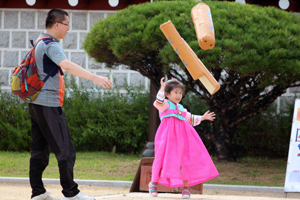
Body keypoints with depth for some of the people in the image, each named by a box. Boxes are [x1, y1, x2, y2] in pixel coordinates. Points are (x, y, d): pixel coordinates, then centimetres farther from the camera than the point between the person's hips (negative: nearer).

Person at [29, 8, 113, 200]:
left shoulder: (39, 43, 17)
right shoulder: (51, 45, -15)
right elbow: (66, 65, -33)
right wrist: (95, 78, -42)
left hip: (37, 103, 10)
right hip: (50, 105, -10)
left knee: (40, 150, 10)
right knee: (66, 150, -6)